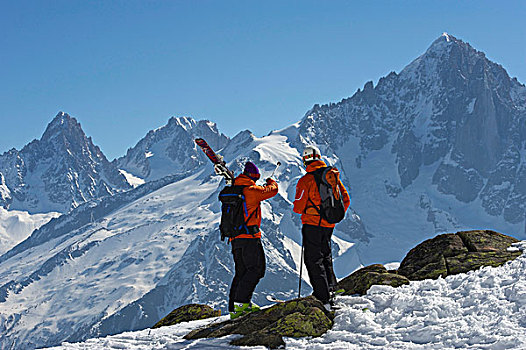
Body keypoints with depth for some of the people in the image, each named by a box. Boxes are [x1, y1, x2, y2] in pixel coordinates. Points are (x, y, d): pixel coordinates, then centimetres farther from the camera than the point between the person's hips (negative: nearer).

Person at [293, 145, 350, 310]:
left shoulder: (306, 180, -13)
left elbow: (298, 207, -14)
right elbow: (345, 200, 8)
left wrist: (298, 208, 10)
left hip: (312, 224, -6)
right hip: (329, 225, 6)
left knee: (314, 261, -3)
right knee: (325, 256, 26)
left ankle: (324, 300, -8)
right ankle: (331, 288, 33)